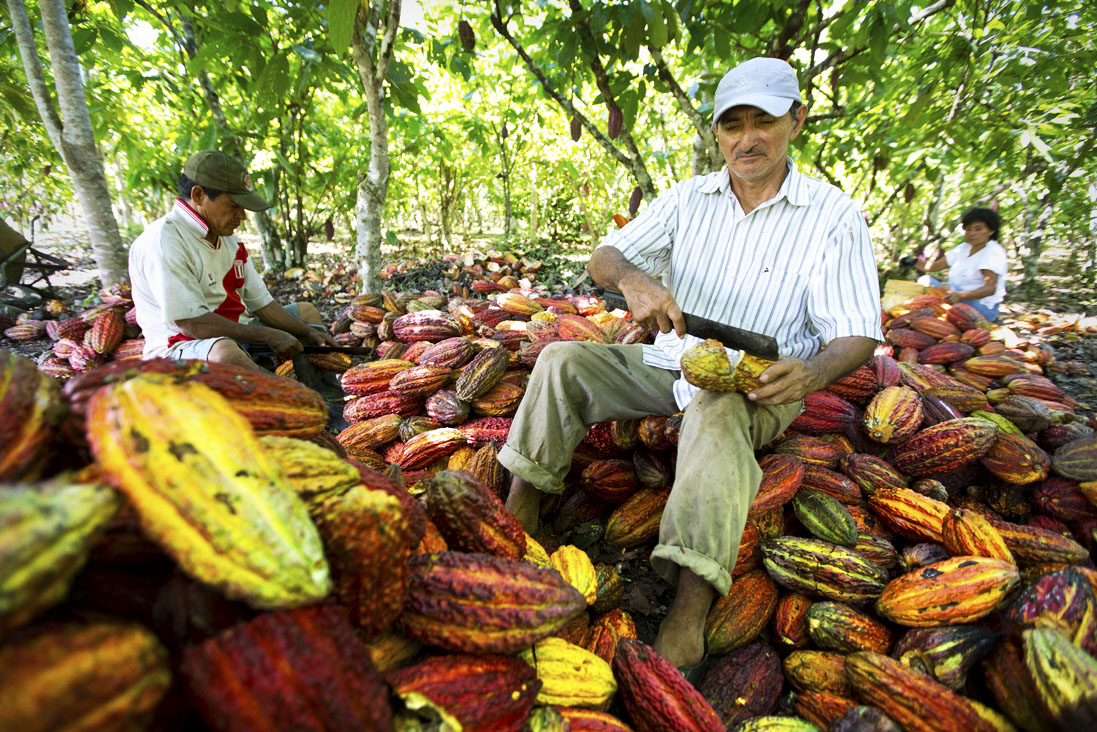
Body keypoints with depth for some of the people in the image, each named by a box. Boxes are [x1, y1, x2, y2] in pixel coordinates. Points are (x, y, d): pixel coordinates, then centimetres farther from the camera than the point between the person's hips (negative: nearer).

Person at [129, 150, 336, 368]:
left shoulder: (229, 240, 10)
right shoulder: (163, 242, -17)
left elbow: (261, 303, 10)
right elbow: (191, 324, -25)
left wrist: (308, 333, -2)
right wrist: (269, 336, -23)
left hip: (233, 336, 10)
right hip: (179, 349, -9)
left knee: (306, 311, 13)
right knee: (227, 353, -41)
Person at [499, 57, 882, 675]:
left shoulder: (833, 215, -4)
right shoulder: (689, 198, 6)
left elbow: (856, 334, -9)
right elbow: (602, 259, 0)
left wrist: (814, 372, -33)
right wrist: (634, 279, -25)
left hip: (759, 386, -4)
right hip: (667, 365, 4)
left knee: (716, 408, -39)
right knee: (562, 360, -15)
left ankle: (688, 617, -44)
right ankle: (517, 519, -15)